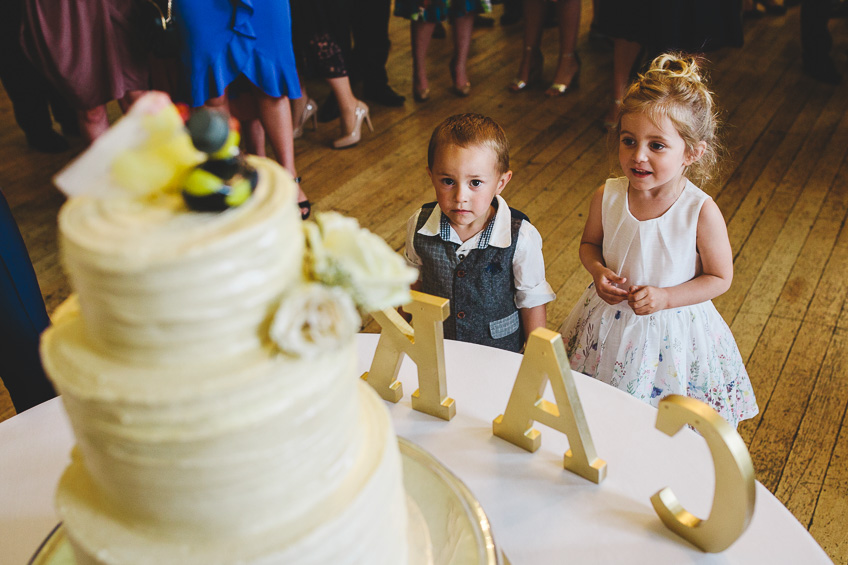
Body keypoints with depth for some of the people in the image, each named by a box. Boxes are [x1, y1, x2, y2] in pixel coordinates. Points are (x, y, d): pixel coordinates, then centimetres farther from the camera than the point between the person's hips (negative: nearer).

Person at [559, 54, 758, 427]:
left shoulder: (702, 212, -22)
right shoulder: (607, 197, -14)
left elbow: (720, 278, -10)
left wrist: (665, 297, -22)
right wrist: (599, 272, -15)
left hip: (672, 331, -2)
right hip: (610, 324, 3)